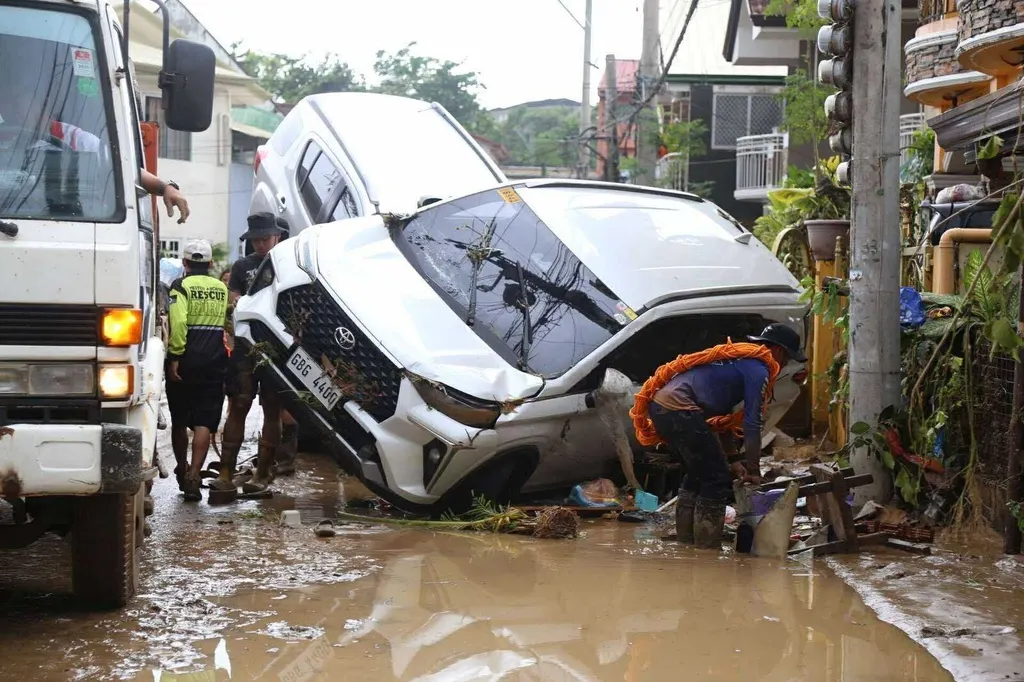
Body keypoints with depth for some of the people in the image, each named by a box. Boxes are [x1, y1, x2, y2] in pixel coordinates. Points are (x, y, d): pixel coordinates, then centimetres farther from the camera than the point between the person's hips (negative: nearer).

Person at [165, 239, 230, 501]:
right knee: (204, 422, -1)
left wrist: (174, 357, -16)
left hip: (186, 362, -2)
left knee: (179, 420, 15)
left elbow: (178, 322, -18)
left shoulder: (182, 286, -5)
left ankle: (182, 471, 28)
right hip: (214, 363, 2)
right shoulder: (222, 289, 10)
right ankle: (193, 476, -14)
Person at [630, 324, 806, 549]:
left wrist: (732, 459, 25)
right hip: (679, 409, -10)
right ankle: (707, 549, 0)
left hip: (661, 403, 10)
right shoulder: (758, 369, -2)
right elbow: (752, 424, -5)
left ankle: (685, 543, 28)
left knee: (699, 474, 23)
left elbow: (722, 414, 28)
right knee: (718, 480, -2)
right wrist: (754, 470, 2)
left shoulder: (738, 359, 26)